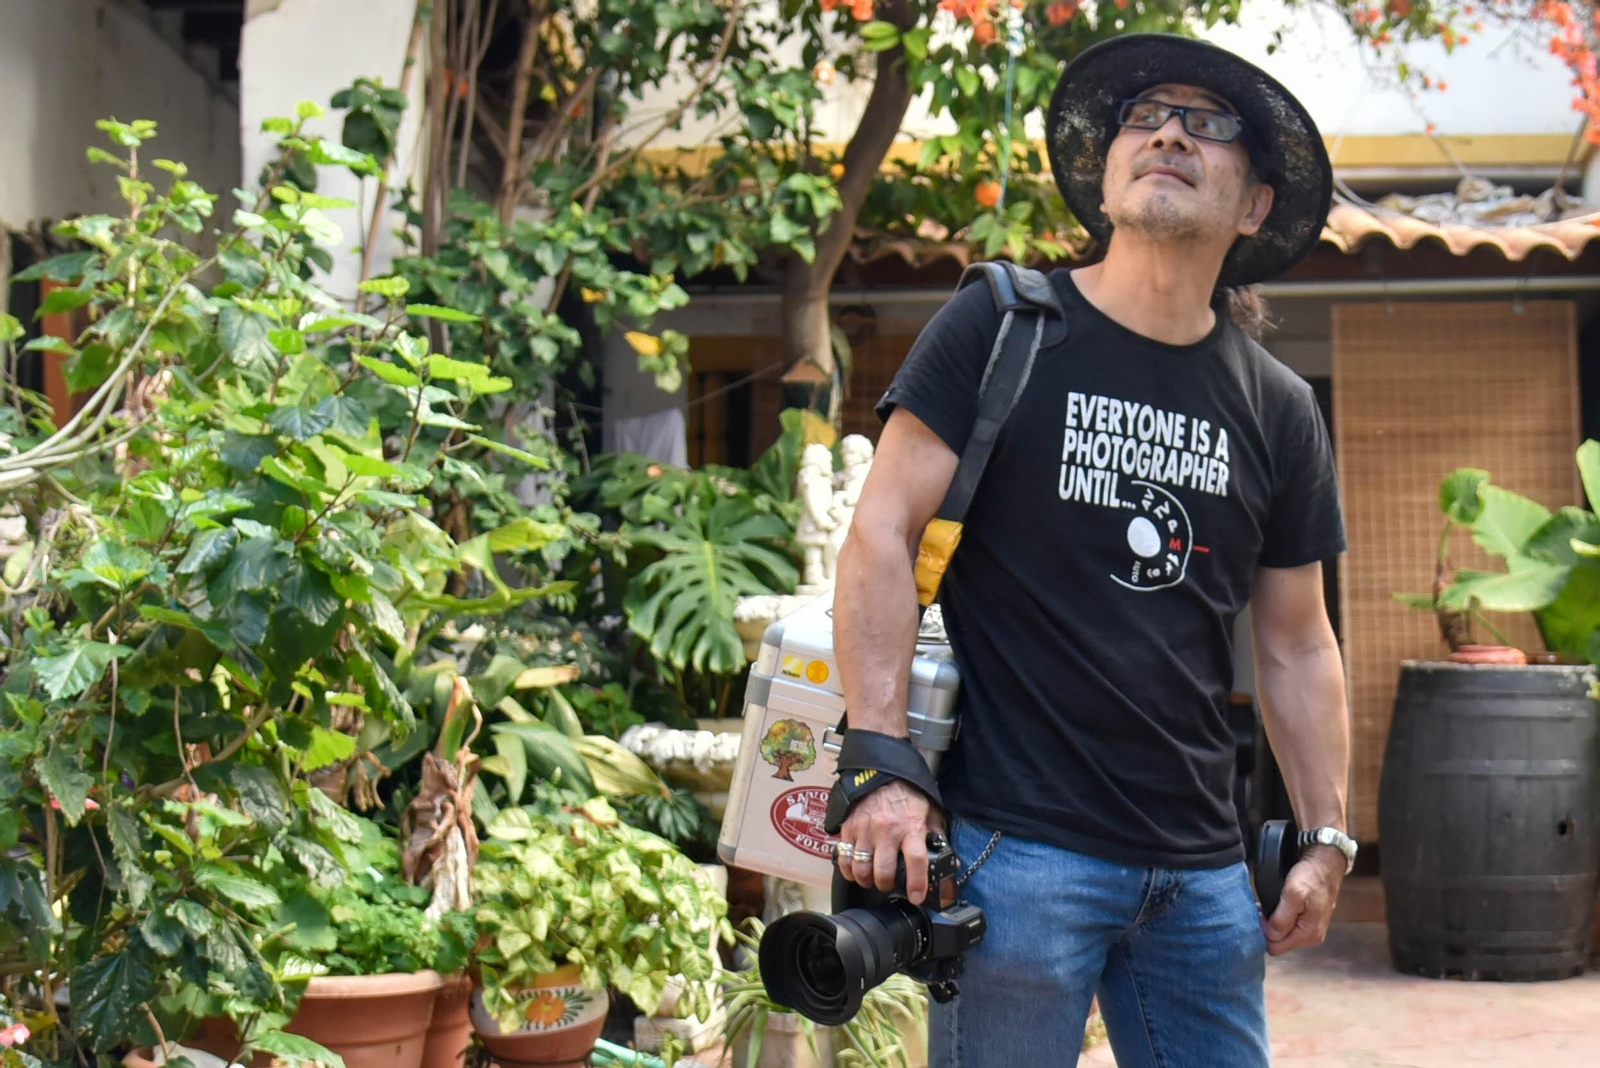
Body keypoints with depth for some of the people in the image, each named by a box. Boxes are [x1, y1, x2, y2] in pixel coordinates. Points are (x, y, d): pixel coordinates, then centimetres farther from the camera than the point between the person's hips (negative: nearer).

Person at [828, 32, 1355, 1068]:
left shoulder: (1280, 410, 10)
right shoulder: (1001, 327, -1)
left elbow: (1298, 647, 17)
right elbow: (882, 535, -6)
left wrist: (1328, 838, 12)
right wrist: (883, 762, -14)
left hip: (1204, 867, 5)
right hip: (1018, 845, -4)